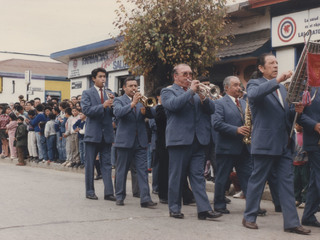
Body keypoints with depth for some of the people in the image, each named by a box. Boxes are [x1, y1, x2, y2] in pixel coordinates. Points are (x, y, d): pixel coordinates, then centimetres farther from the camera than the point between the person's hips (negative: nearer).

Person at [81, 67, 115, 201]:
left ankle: (109, 192, 5)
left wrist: (112, 103, -13)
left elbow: (113, 113, 6)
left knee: (106, 164, 4)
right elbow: (86, 110, -13)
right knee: (90, 164, 5)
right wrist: (103, 106, -22)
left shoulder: (109, 94, 12)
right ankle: (89, 191, 15)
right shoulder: (87, 93, 1)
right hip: (93, 133, -3)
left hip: (106, 134, 3)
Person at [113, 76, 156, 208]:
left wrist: (146, 108, -18)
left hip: (140, 141, 3)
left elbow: (152, 114, 3)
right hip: (125, 141, -3)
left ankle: (145, 199, -4)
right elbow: (118, 112, -18)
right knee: (121, 170, 6)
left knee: (143, 170, -3)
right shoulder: (119, 100, 3)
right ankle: (119, 197, 18)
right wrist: (133, 103, -27)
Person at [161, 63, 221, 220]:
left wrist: (203, 98, -8)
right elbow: (173, 104, -17)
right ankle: (174, 208, 12)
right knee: (177, 176, 2)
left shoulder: (197, 92, 22)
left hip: (198, 141, 5)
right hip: (179, 140, -4)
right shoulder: (168, 91, 6)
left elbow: (211, 110, 11)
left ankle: (204, 209, -2)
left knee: (198, 175, 2)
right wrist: (191, 91, -13)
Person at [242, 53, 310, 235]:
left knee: (287, 182, 4)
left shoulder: (282, 88, 20)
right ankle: (249, 217, 16)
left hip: (284, 144, 7)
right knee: (257, 181, 3)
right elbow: (254, 94, -27)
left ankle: (291, 222, 7)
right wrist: (277, 80, -33)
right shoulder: (255, 84, -2)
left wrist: (296, 110, 1)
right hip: (265, 143, -7)